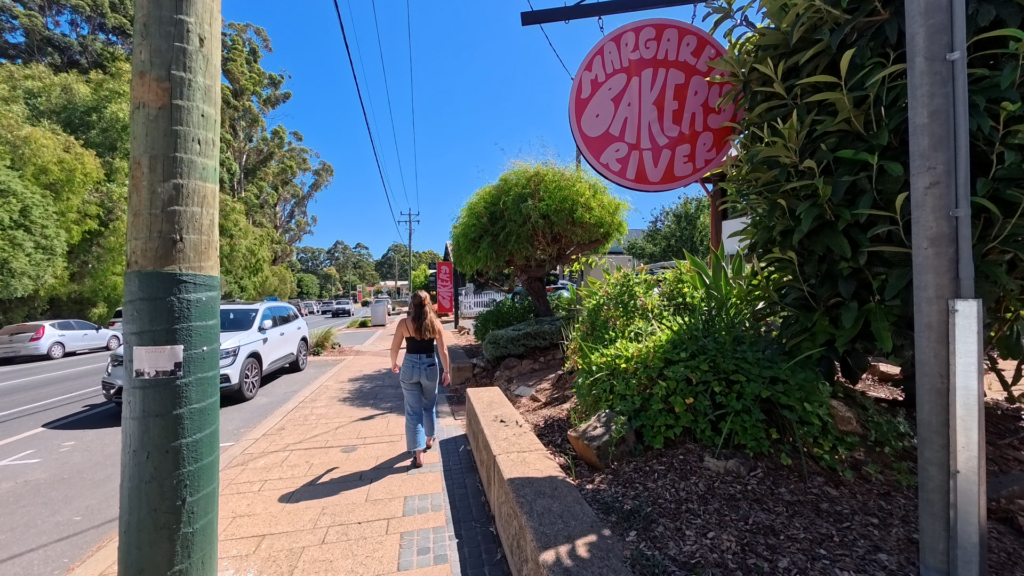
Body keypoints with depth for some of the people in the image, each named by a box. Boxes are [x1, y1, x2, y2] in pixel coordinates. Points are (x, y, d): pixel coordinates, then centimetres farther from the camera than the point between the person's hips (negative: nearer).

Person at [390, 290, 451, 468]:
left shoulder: (404, 323, -7)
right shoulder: (435, 323, -5)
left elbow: (394, 349, 0)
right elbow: (443, 350, -5)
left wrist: (393, 364, 19)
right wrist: (447, 371, 5)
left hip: (409, 366, -1)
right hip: (429, 366, 1)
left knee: (413, 411, 6)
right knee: (430, 406, 24)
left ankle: (418, 454, 7)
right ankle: (429, 439, 42)